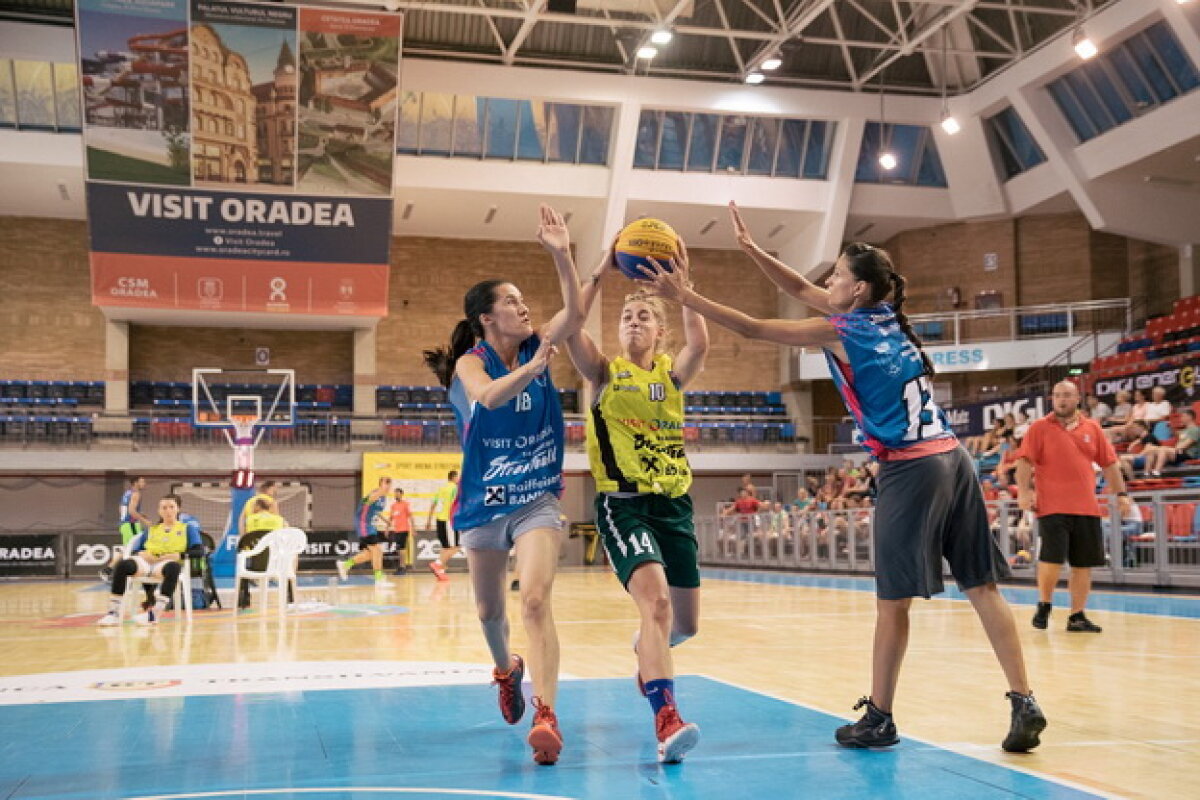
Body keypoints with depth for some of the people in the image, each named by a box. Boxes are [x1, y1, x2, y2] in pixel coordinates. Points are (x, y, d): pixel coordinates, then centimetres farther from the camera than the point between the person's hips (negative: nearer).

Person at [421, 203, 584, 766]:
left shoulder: (537, 348, -1)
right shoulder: (470, 362, -9)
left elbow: (575, 314, -19)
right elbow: (488, 397, -32)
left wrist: (561, 254, -29)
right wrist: (533, 368, -48)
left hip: (537, 500, 0)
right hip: (483, 503, 0)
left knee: (536, 600, -20)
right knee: (489, 609, 17)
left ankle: (546, 715, -25)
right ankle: (506, 670, 48)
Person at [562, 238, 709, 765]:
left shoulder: (671, 373, 7)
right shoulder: (603, 372, 3)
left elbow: (700, 344, -16)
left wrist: (682, 286, -24)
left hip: (674, 504, 4)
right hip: (623, 504, -4)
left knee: (684, 624, 13)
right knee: (655, 599, -26)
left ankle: (646, 651, 48)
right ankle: (667, 720, -28)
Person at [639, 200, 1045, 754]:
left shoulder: (842, 330, -5)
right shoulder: (885, 319, 16)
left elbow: (752, 329, -4)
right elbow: (801, 289, 24)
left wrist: (683, 295, 0)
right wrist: (751, 249, 20)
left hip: (910, 470, -8)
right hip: (953, 459, 8)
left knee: (893, 601, 2)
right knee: (982, 589, 6)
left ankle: (878, 718, 12)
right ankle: (1024, 703, 4)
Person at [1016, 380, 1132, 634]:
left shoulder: (1092, 428, 11)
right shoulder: (1039, 428, 2)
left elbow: (1109, 464, 14)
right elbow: (1024, 461, -5)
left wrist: (1121, 493, 7)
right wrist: (1024, 491, -15)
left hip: (1087, 508, 4)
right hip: (1052, 507, -4)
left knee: (1084, 564, 4)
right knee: (1052, 558, -9)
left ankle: (1077, 616, 13)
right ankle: (1043, 606, 14)